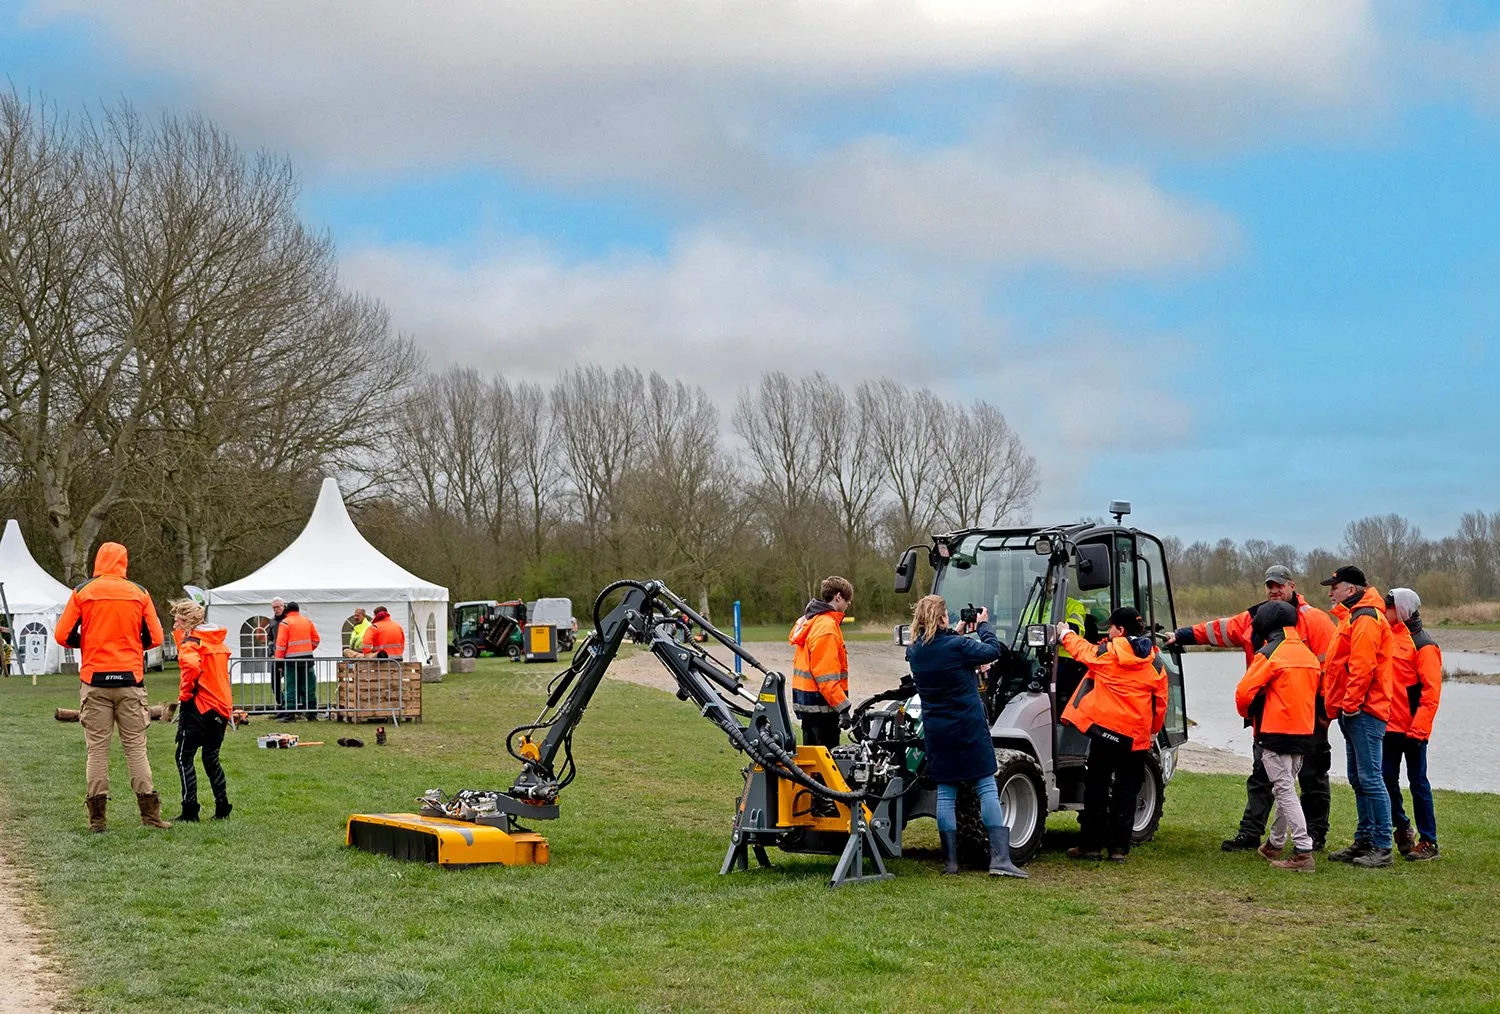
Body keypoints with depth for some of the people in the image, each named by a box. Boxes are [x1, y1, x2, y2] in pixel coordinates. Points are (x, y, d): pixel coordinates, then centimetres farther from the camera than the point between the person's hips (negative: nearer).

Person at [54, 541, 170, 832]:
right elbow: (155, 637, 2)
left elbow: (62, 635, -2)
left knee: (97, 747, 4)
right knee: (136, 746, 5)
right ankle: (149, 813, 1)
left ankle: (97, 816, 4)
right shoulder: (139, 593, 2)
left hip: (95, 680, 0)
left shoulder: (82, 593, 0)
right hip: (130, 680, 1)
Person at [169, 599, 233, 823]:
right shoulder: (218, 641, 16)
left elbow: (192, 665, -28)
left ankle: (190, 810, -3)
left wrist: (185, 693, -17)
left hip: (200, 706, -8)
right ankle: (222, 807, 14)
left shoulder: (190, 642, -8)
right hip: (222, 706, 8)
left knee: (184, 757, 1)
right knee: (211, 758, 17)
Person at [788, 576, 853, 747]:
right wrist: (842, 707, -22)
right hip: (821, 706, -10)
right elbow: (826, 676, -22)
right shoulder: (827, 627, -16)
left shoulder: (810, 621, 14)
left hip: (806, 701, 10)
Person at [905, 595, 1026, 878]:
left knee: (945, 793, 9)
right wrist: (983, 625, 10)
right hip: (968, 727, -5)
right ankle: (1000, 858, -5)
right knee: (987, 789, 0)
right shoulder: (957, 646, -15)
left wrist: (957, 633, 23)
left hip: (936, 732, 5)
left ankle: (950, 862, 9)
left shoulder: (914, 652, 1)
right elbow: (993, 651, -5)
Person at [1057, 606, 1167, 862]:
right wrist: (1152, 730, 20)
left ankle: (1090, 844, 9)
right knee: (1126, 792, 7)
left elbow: (1083, 651, 13)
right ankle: (1119, 847, 6)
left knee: (1096, 788, 7)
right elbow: (1161, 702, 8)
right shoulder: (1155, 662, 4)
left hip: (1106, 729, -2)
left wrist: (1065, 634, 31)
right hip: (1136, 736, 3)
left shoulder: (1108, 652, -6)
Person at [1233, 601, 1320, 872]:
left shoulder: (1270, 653, -13)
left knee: (1285, 791, -7)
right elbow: (1314, 693, 18)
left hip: (1275, 733, -8)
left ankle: (1303, 852, -13)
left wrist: (1248, 714, 5)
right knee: (1286, 788, 19)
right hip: (1304, 734, 8)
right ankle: (1275, 844, 32)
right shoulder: (1309, 654, 11)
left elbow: (1245, 692, -15)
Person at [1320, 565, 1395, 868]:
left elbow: (1363, 666, -22)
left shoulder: (1366, 619, -13)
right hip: (1353, 711, 11)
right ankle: (1364, 841, 18)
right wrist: (1337, 705, 18)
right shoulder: (1352, 617, 21)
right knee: (1359, 780, 13)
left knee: (1370, 778, -10)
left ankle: (1382, 848, -8)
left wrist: (1350, 704, -20)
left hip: (1364, 712, -11)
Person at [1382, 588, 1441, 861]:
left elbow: (1431, 692, -14)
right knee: (1387, 778, 10)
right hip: (1389, 724, 7)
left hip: (1412, 728, -7)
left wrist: (1419, 728, -18)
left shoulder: (1423, 645, -10)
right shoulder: (1387, 637, 11)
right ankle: (1402, 827, 27)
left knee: (1418, 782, 0)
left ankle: (1428, 842, 8)